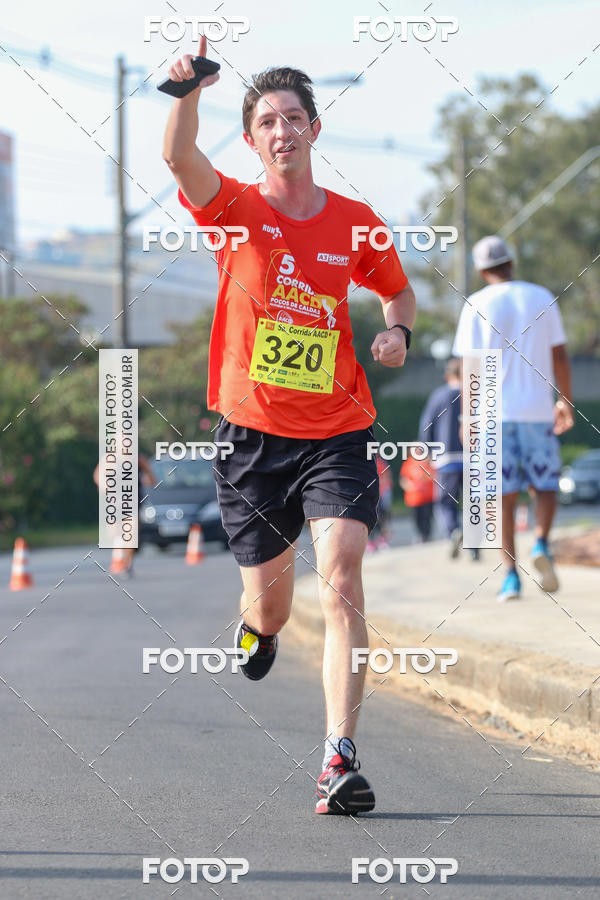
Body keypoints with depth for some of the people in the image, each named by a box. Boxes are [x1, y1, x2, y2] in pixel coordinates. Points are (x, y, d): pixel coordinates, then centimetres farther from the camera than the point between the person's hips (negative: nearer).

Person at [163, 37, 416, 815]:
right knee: (270, 598, 11)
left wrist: (397, 330, -1)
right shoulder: (235, 209, -2)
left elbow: (399, 291, 22)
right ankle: (258, 626, 52)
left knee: (341, 584, -18)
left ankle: (340, 759, -21)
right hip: (252, 433, 0)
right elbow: (178, 157, -23)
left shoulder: (355, 223, 4)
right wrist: (188, 91, -43)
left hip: (337, 435, 0)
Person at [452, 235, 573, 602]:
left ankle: (511, 574, -2)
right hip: (537, 409, 1)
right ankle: (541, 543, -13)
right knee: (546, 484, 13)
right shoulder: (543, 298, 5)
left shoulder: (477, 305, -2)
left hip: (494, 410, -1)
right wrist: (566, 402, 16)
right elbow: (560, 356, 6)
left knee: (504, 495, 4)